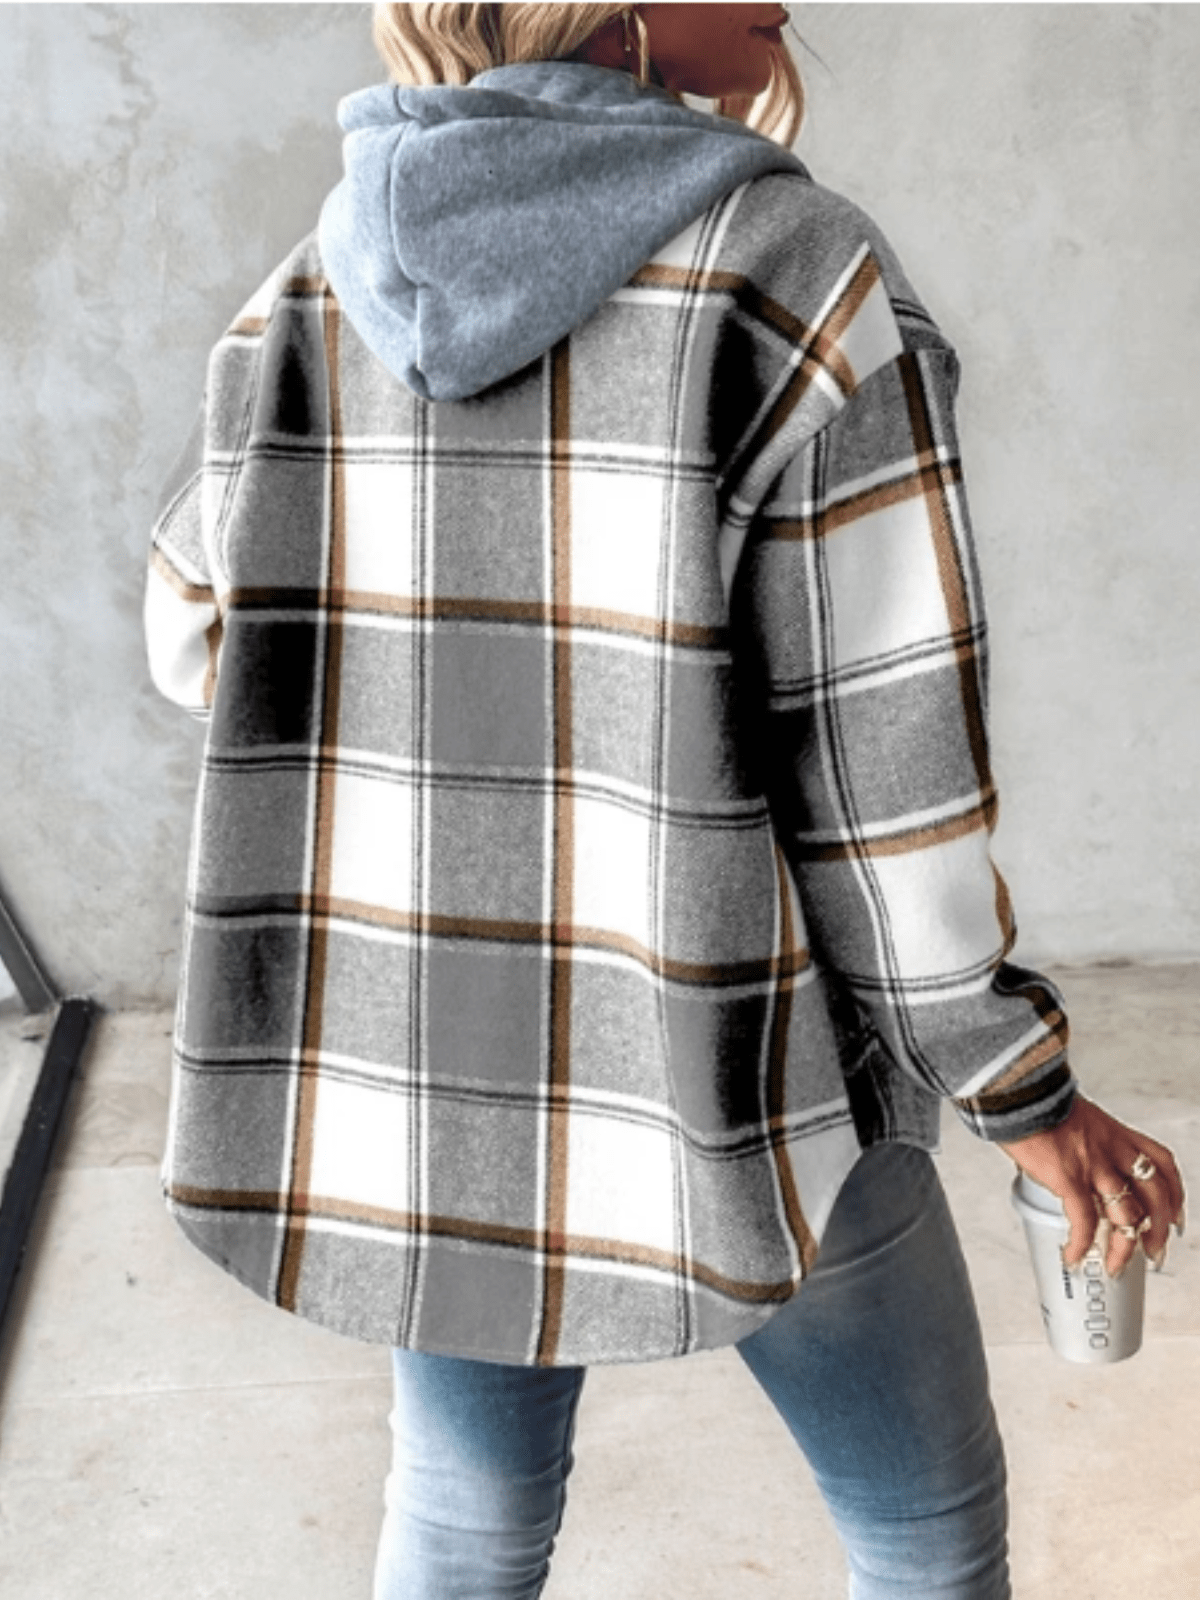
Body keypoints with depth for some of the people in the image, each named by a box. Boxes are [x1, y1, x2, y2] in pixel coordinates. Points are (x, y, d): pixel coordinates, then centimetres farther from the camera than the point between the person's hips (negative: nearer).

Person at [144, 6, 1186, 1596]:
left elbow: (203, 642, 10)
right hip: (720, 1072, -4)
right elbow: (887, 771, -16)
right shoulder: (804, 283, -18)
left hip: (420, 1056, 5)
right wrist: (1030, 1093, -2)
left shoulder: (306, 300, -4)